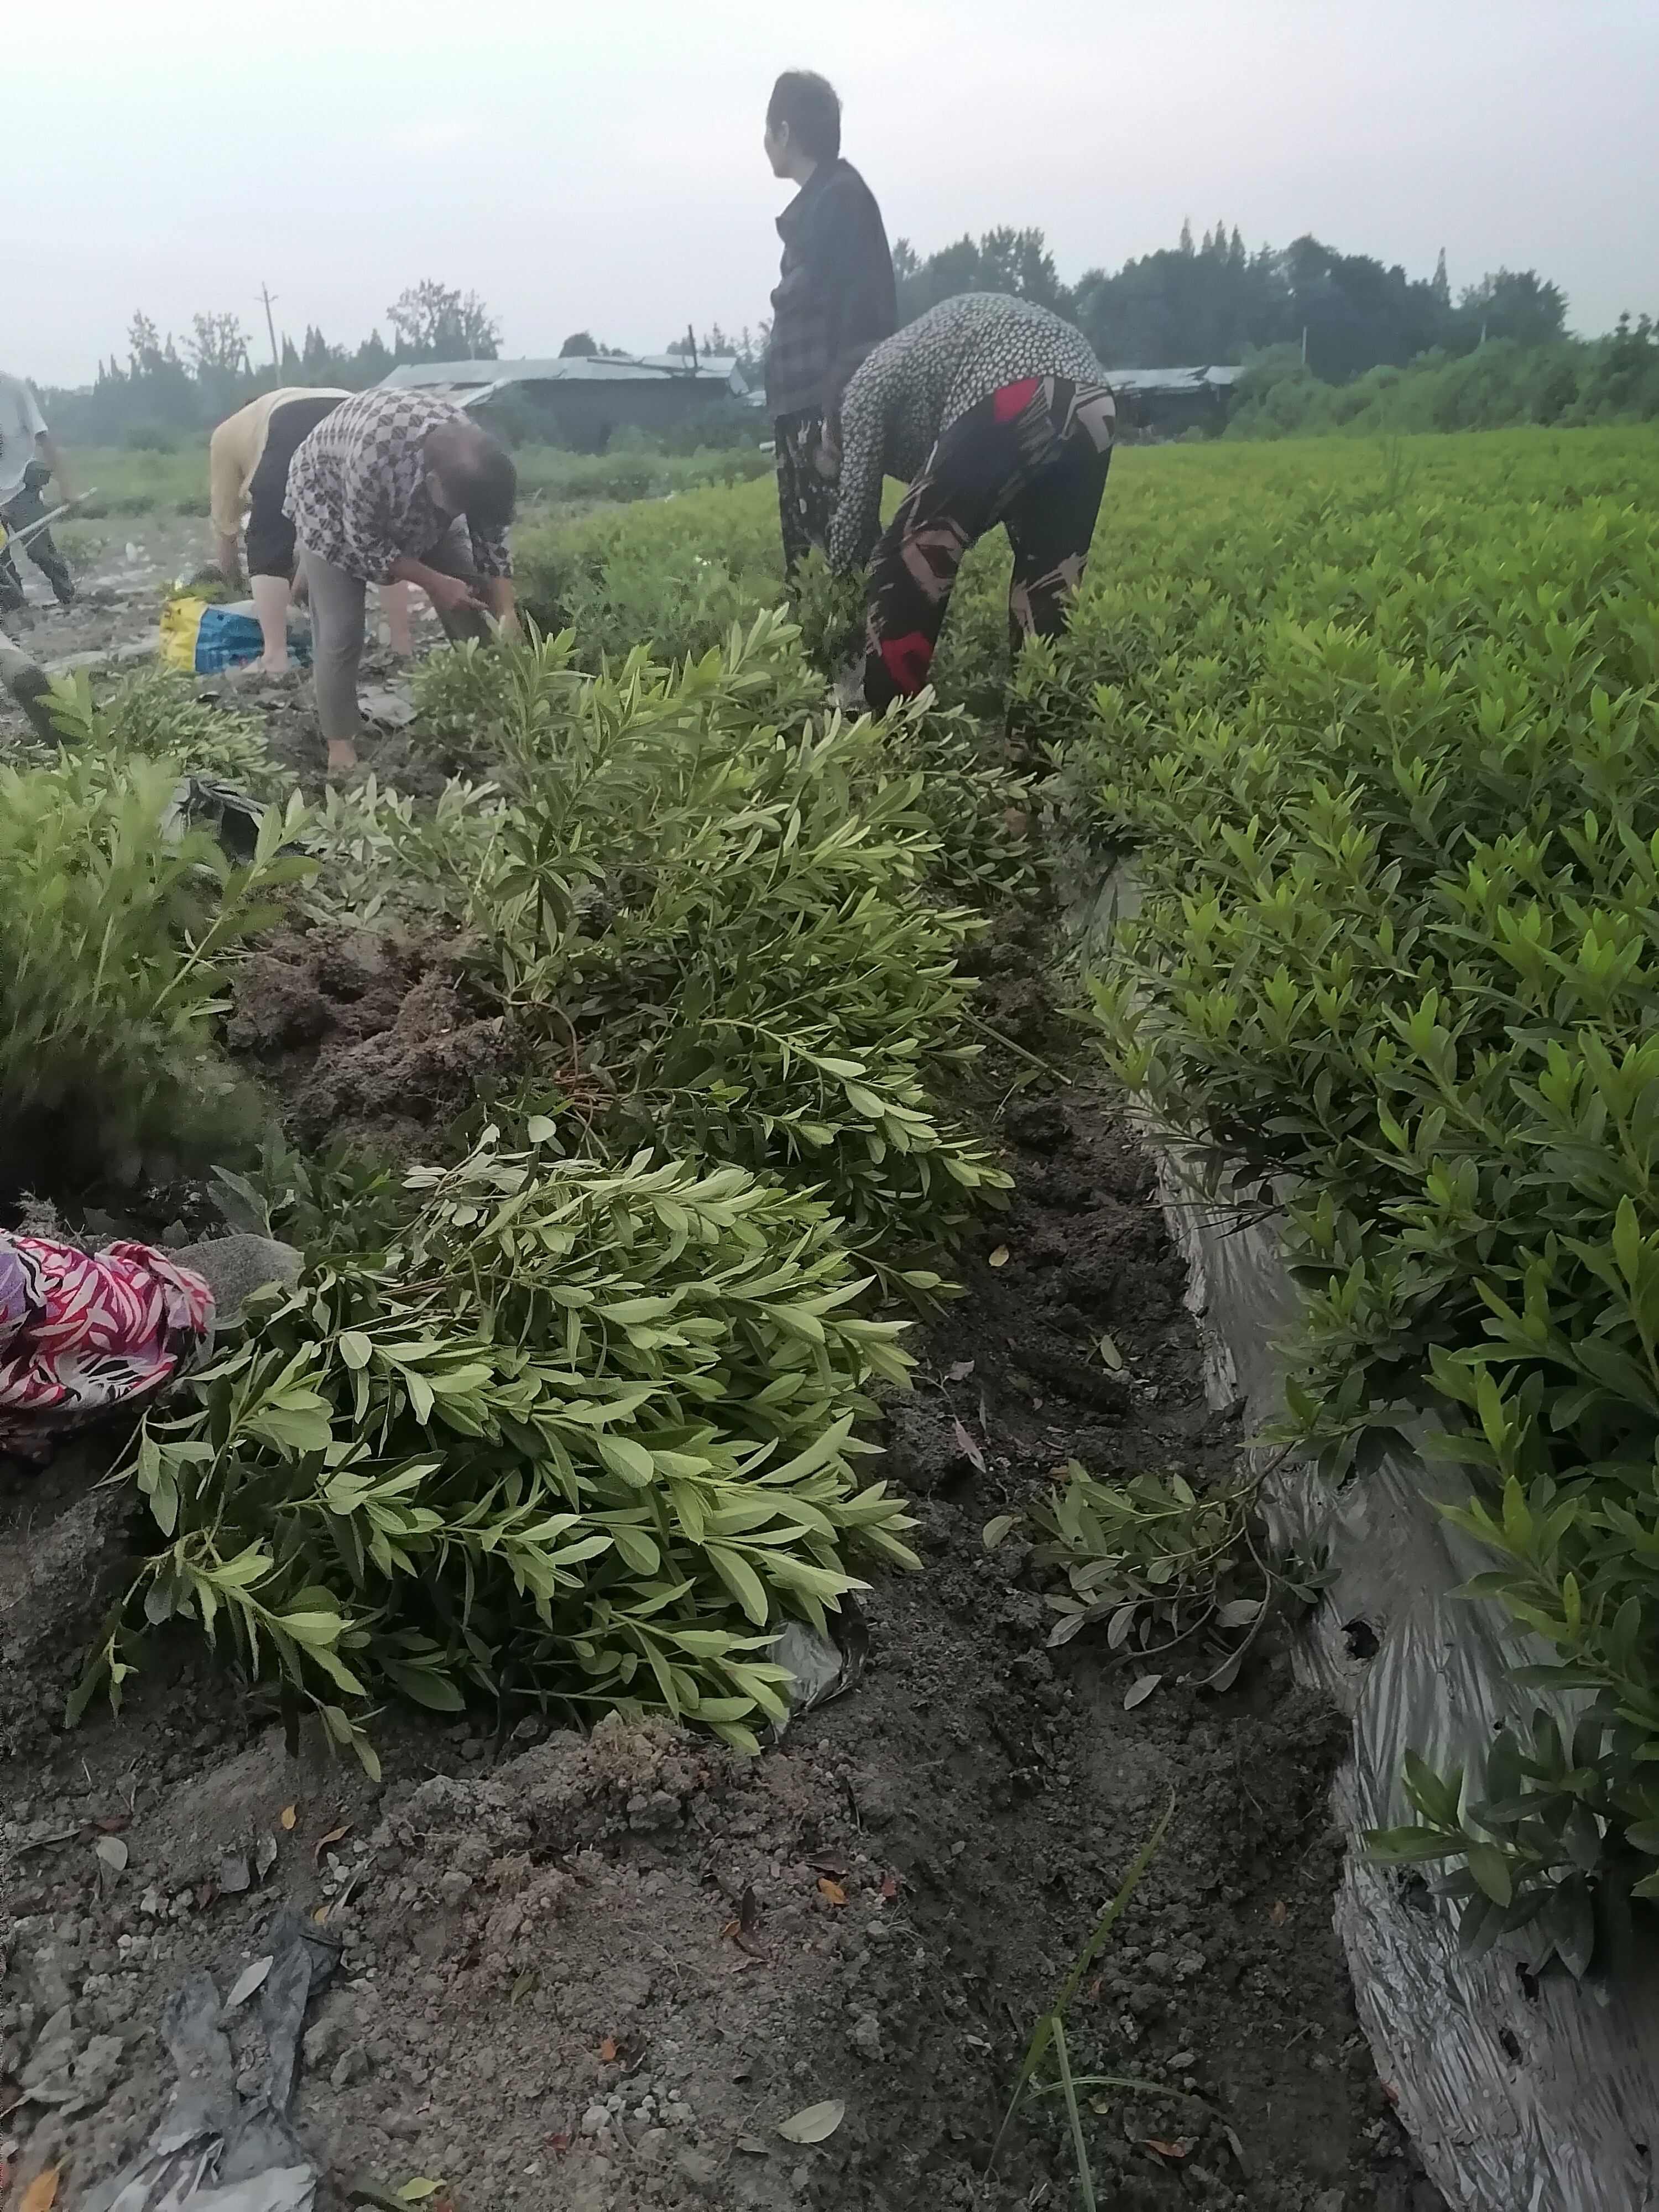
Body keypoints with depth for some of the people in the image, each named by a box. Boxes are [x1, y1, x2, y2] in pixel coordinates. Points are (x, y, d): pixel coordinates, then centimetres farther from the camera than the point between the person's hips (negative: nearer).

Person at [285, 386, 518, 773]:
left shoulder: (475, 460, -29)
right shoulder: (374, 451, -45)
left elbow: (492, 541, -15)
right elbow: (364, 540, -30)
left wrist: (507, 621, -22)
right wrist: (435, 582, -30)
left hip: (420, 504, 5)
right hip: (331, 500, -4)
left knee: (471, 606, -3)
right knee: (341, 631, -12)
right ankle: (340, 742, 1)